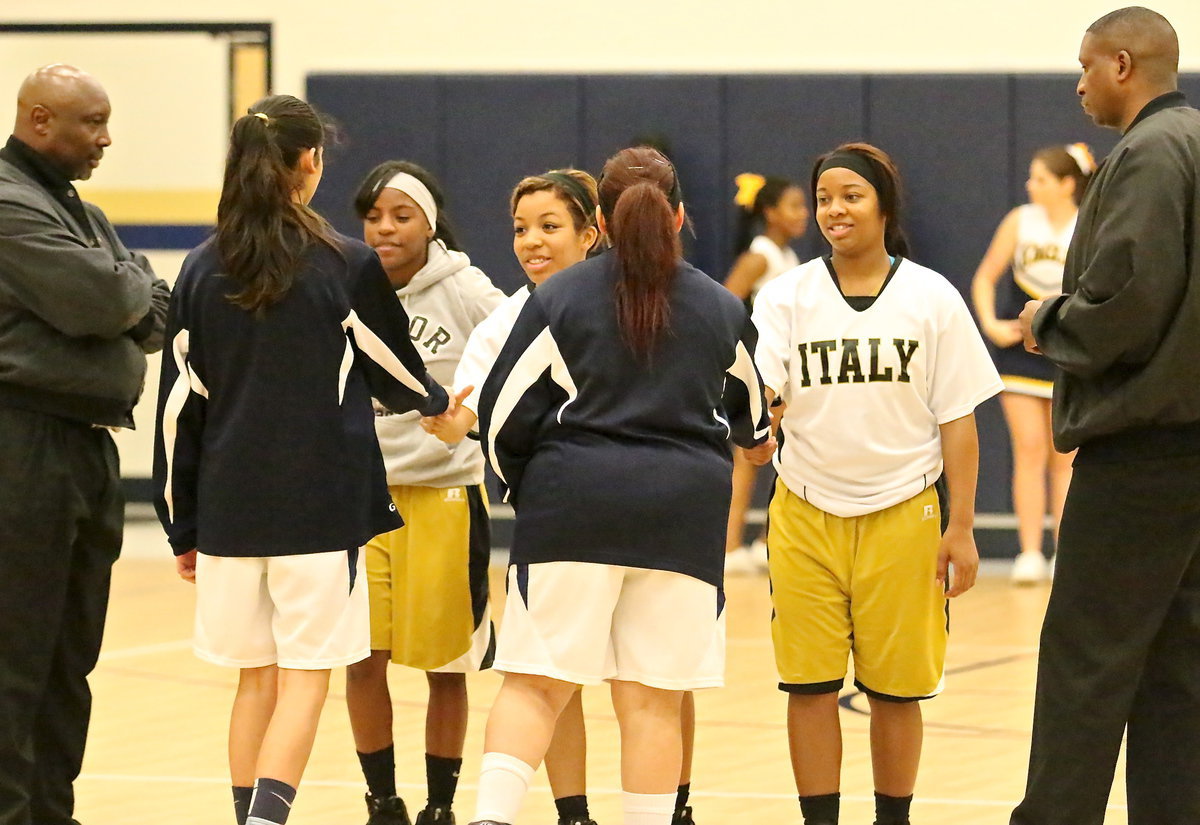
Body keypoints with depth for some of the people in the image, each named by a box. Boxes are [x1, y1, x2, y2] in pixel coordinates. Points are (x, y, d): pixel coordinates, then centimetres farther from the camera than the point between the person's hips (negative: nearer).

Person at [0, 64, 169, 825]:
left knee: (72, 655, 13)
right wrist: (134, 283, 1)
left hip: (90, 443, 10)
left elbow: (156, 318, 14)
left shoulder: (85, 215, 20)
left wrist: (121, 296, -7)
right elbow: (101, 302, -20)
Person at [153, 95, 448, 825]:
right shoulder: (349, 266, -6)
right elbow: (397, 373, 9)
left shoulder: (202, 271, 4)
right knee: (304, 678, -2)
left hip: (228, 506, 4)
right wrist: (439, 403, 33)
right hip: (319, 506, -4)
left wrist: (183, 527, 13)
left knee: (257, 678, 15)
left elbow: (181, 407, 5)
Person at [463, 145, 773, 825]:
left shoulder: (560, 299, 1)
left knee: (536, 683, 1)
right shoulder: (722, 309, 11)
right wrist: (757, 437, 53)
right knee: (654, 700, 4)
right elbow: (750, 406, 29)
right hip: (684, 513, 2)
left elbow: (505, 412, -1)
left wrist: (526, 488, 17)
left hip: (571, 511, -2)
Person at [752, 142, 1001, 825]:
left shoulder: (932, 299, 0)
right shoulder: (788, 297, 2)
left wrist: (961, 529, -3)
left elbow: (958, 423, 1)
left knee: (895, 688, 5)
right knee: (810, 684, 0)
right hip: (807, 513, 1)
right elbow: (760, 391, -11)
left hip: (902, 514, -1)